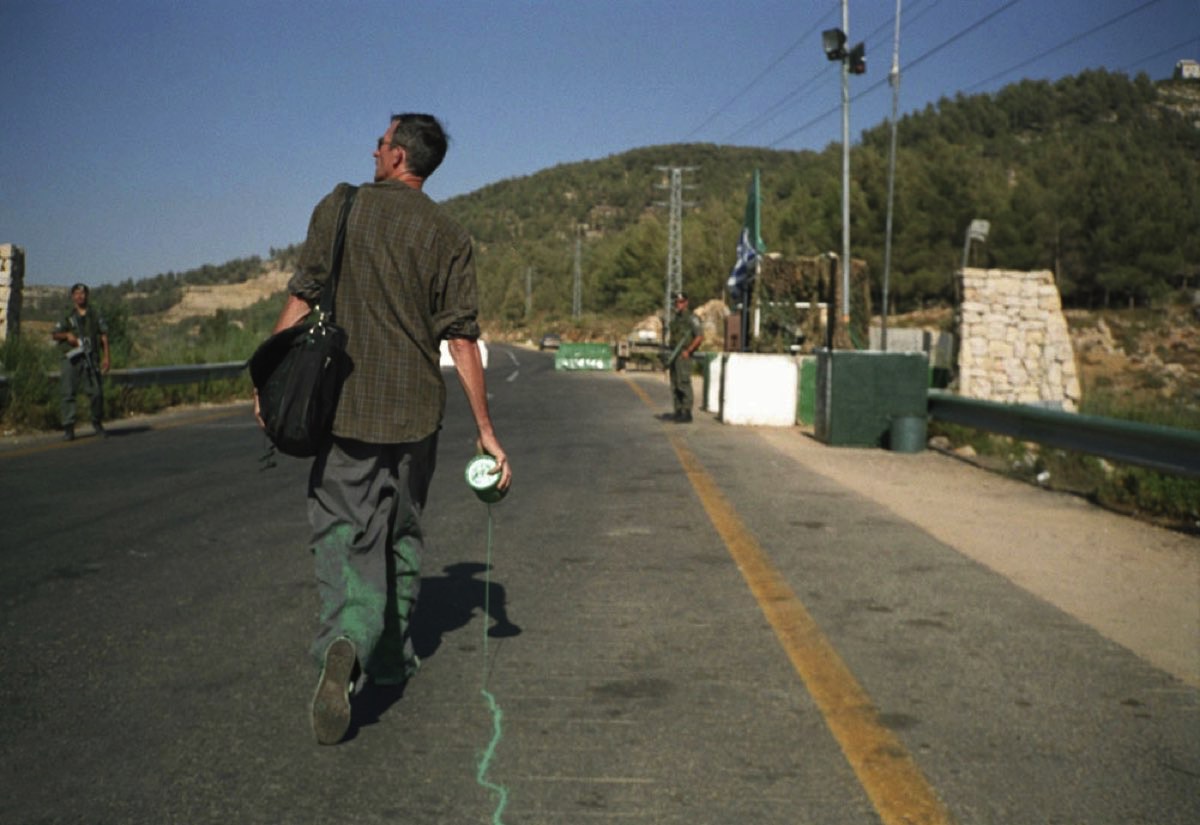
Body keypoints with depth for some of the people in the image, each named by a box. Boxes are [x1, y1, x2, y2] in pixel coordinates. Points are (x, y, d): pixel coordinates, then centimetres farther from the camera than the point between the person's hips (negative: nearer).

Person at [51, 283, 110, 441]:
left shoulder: (95, 316, 12)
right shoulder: (68, 318, 11)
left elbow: (104, 336, 10)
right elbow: (54, 334, 8)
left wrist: (106, 357, 2)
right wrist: (67, 335, -12)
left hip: (89, 359, 0)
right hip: (71, 359, 0)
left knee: (97, 392, -6)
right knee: (68, 393, -4)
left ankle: (97, 423, 15)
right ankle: (68, 429, 0)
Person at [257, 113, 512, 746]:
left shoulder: (339, 207, 0)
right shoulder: (448, 236, 1)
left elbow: (301, 300, -4)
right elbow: (462, 340, -2)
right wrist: (485, 430, 2)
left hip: (344, 404, -1)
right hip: (415, 410, 2)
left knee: (340, 530, 1)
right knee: (403, 535, 16)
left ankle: (344, 645, -23)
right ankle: (392, 658, 26)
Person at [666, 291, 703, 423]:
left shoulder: (691, 318, -10)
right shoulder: (676, 318, 18)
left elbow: (700, 337, -17)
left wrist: (688, 351, -20)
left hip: (684, 356, -9)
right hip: (674, 356, 9)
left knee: (684, 384, -11)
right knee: (675, 385, 8)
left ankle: (687, 414, -10)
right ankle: (678, 412, 12)